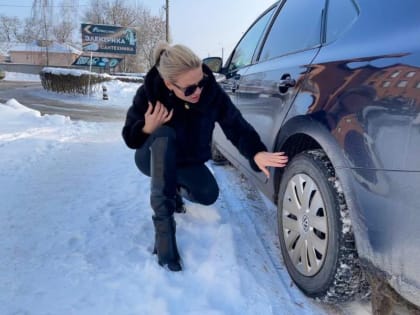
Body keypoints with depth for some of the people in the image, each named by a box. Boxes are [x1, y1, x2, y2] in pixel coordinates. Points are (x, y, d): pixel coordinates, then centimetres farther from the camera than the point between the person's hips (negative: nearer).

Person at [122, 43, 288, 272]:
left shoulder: (211, 92, -24)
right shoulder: (149, 92, -27)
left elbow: (236, 125, -24)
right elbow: (129, 137, -16)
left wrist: (256, 152, -42)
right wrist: (147, 129, -39)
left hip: (190, 163, 3)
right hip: (154, 159, -2)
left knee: (209, 194, -22)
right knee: (163, 135, -36)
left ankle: (177, 188, 17)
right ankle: (163, 221, -33)